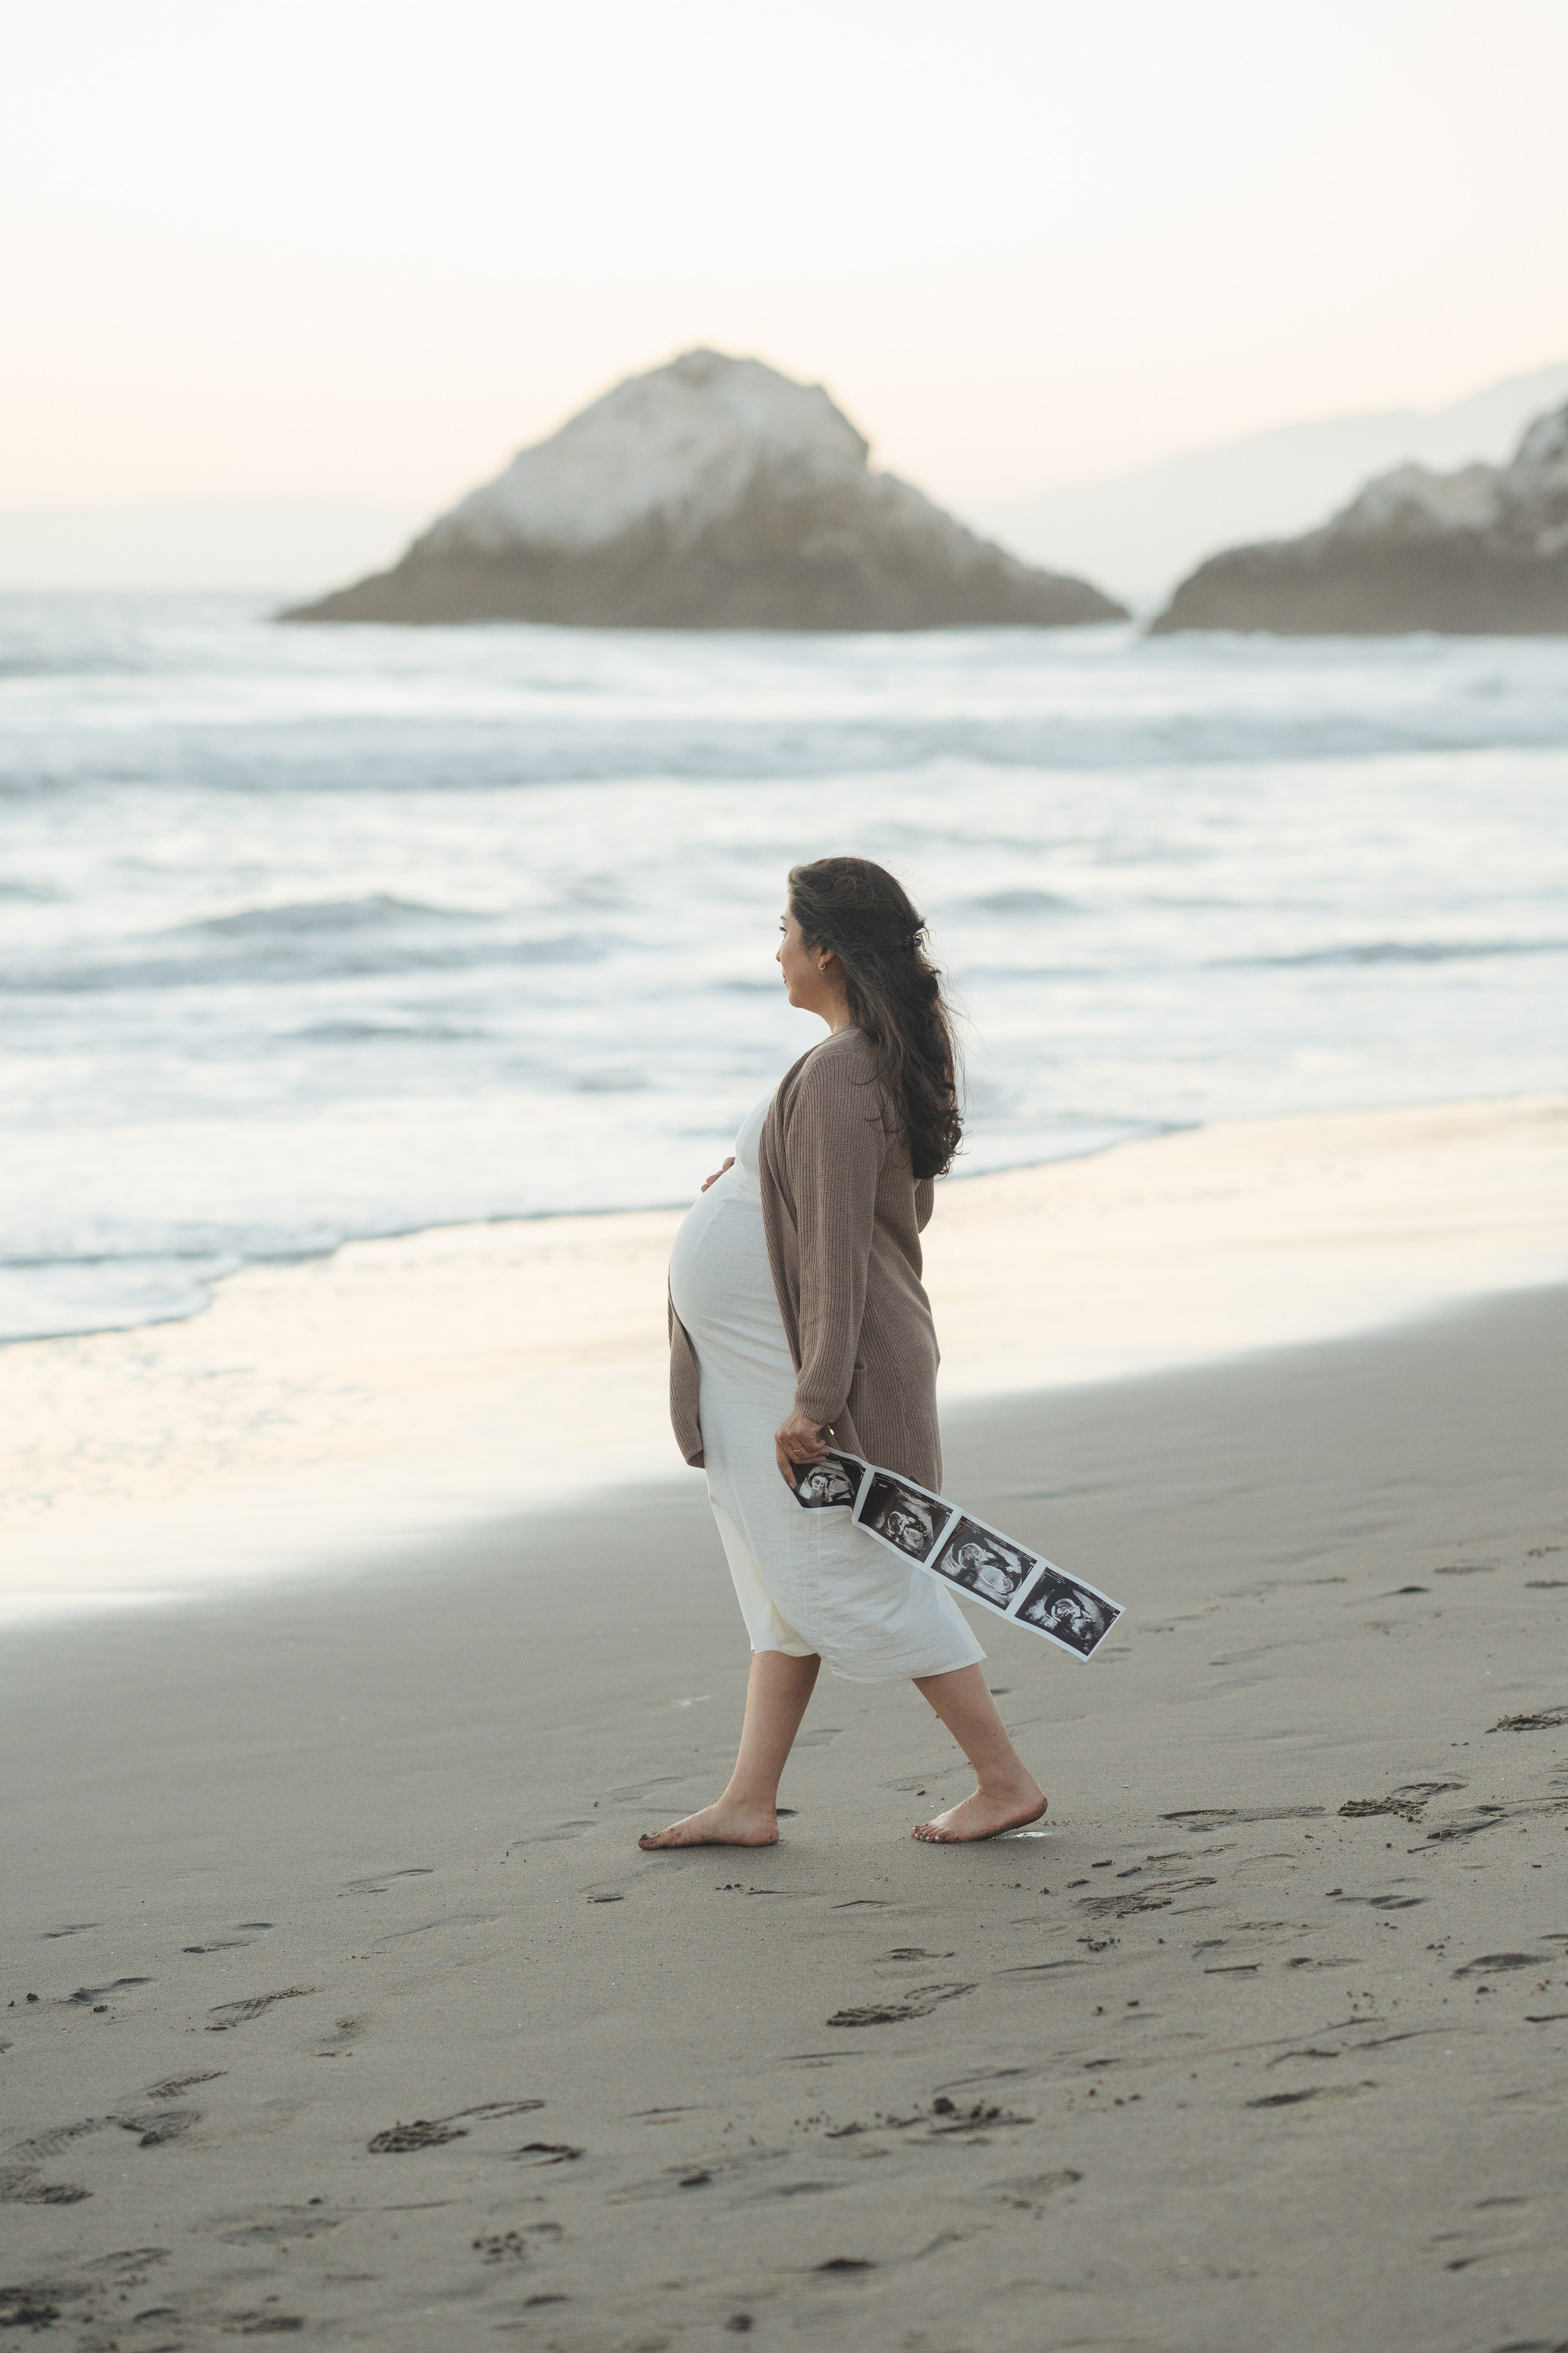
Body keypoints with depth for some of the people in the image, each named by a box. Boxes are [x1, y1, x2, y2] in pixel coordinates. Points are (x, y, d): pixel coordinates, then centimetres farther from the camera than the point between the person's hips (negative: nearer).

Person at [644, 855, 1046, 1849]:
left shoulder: (837, 1075, -22)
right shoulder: (897, 1054, 9)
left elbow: (841, 1246, -25)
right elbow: (895, 1202, 19)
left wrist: (814, 1399, -25)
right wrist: (764, 1177, 20)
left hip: (808, 1362, -11)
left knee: (856, 1578, -4)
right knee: (789, 1578, 13)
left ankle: (1006, 1778, 3)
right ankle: (749, 1802, 19)